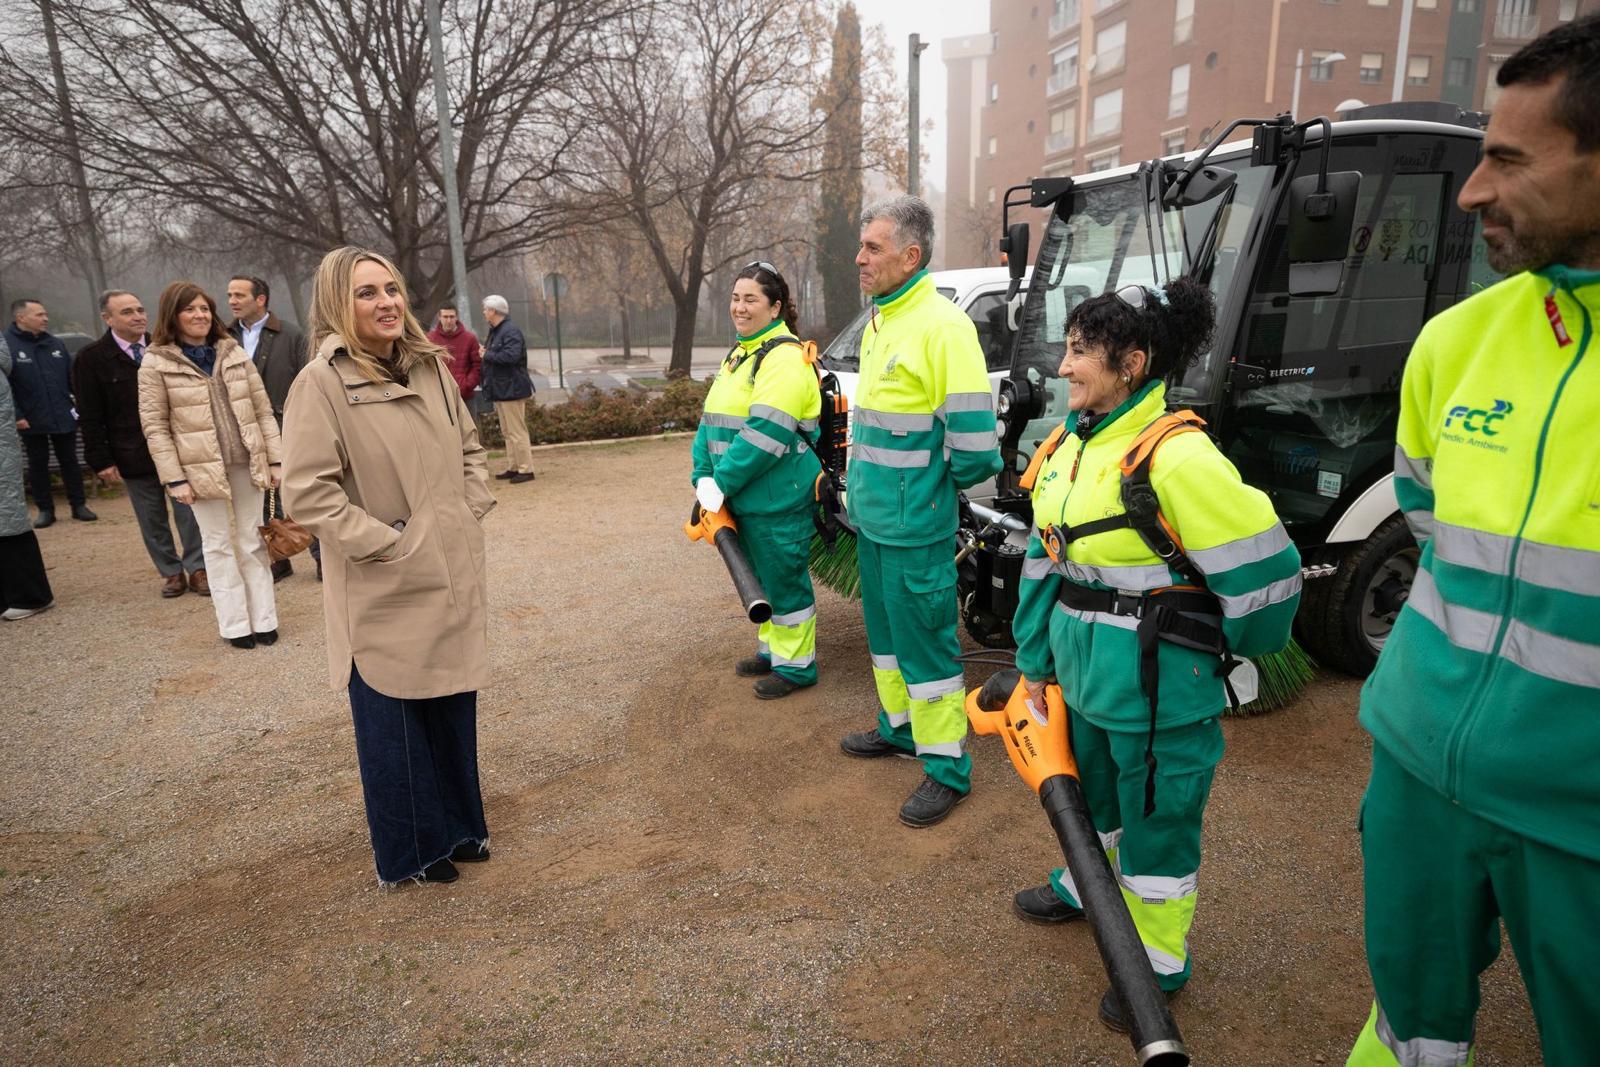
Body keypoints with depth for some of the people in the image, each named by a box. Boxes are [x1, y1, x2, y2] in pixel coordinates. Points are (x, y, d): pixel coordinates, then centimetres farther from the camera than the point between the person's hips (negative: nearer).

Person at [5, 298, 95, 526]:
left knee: (70, 462, 9)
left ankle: (79, 505, 18)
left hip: (63, 418, 3)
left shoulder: (55, 344, 7)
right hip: (32, 421, -3)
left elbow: (72, 378, 9)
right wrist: (16, 415, -15)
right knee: (38, 464, 8)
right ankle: (45, 510, 17)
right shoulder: (7, 345, -8)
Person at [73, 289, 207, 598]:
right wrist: (101, 460, -8)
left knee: (189, 512, 5)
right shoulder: (91, 358, -3)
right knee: (152, 521, 8)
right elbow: (90, 417, -3)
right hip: (133, 456, -1)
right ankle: (170, 572, 20)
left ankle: (196, 568, 16)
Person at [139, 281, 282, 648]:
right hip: (201, 467, -2)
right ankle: (235, 624, 15)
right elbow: (154, 426, -5)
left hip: (247, 462, 3)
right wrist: (174, 478, -10)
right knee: (218, 545, 8)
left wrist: (275, 459, 0)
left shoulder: (234, 353, 6)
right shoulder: (156, 363, -3)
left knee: (252, 542, 9)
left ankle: (263, 619, 17)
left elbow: (263, 409, 6)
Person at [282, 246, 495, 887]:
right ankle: (410, 851, 27)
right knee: (393, 722, 8)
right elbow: (306, 493, -16)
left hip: (452, 578, 6)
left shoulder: (430, 366, 6)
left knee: (454, 708, 17)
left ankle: (457, 825, 36)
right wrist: (383, 541, -17)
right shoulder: (322, 383, -13)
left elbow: (470, 447, 18)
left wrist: (471, 509, 6)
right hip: (385, 591, -6)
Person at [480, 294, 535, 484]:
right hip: (500, 390, 10)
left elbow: (511, 355, -27)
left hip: (511, 389, -10)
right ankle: (514, 467, 22)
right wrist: (486, 353, 1)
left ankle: (526, 469, -2)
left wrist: (487, 355, -16)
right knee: (507, 431, 14)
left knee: (517, 431, -7)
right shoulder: (495, 331, 17)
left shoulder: (511, 331, -15)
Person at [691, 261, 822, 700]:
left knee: (784, 581, 2)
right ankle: (772, 649, 36)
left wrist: (722, 483, -20)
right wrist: (703, 476, 3)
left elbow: (765, 433, -25)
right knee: (762, 577, 20)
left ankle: (796, 665, 16)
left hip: (779, 500, -10)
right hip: (745, 498, 10)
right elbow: (712, 420, 14)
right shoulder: (739, 356, 16)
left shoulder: (785, 357, -16)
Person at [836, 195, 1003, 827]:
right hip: (872, 518, 9)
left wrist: (933, 485, -7)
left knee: (925, 641, 1)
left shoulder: (941, 326, -19)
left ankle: (946, 767, 16)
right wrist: (860, 488, 14)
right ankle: (898, 728, 40)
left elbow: (974, 445, -23)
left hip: (914, 527, -9)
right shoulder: (878, 324, 11)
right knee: (885, 631, 21)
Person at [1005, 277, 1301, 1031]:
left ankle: (1159, 963, 33)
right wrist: (1037, 660, 12)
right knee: (1090, 793, 28)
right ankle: (1084, 886, 54)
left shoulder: (1177, 459, -23)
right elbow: (1046, 558, 10)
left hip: (1158, 690, -7)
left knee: (1156, 824, 11)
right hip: (1085, 678, 8)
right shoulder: (1071, 445, 3)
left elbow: (1263, 571, -19)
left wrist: (1210, 653, -2)